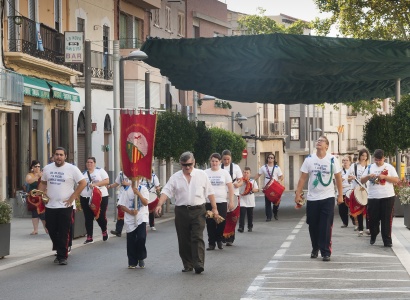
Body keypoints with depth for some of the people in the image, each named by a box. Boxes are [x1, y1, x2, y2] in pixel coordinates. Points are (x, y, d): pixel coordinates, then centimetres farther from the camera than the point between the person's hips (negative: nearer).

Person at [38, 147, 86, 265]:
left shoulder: (72, 169, -5)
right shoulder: (47, 168, 8)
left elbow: (83, 183, -5)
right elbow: (43, 183, 18)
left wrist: (73, 197, -10)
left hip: (65, 206, -4)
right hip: (50, 206, 4)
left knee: (64, 233, -4)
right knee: (52, 231, 9)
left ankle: (62, 256, 2)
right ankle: (60, 252, 26)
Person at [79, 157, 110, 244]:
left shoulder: (100, 171, 0)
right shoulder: (84, 174, 12)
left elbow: (107, 181, -9)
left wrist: (95, 184, -18)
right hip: (86, 198, 3)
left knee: (100, 216, 2)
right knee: (88, 218, 2)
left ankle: (104, 231, 31)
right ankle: (89, 237, 7)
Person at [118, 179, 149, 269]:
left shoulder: (143, 189, 1)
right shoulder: (126, 190, 2)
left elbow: (145, 203, -10)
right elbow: (121, 205, 1)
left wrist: (138, 193, -20)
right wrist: (130, 212, -13)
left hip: (141, 218, -1)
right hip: (130, 219, 1)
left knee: (141, 238, -14)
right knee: (131, 241, 3)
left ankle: (141, 258, 8)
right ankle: (132, 262, 15)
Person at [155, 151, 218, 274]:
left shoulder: (202, 175, 5)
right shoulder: (175, 177, 6)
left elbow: (210, 192, 8)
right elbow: (166, 191, -2)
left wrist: (214, 208, 4)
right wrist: (159, 205, -17)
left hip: (198, 210, -2)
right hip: (181, 211, 2)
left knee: (197, 237, -11)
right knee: (184, 240, 5)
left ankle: (198, 264, -16)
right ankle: (187, 265, 15)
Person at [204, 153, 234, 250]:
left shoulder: (224, 173, 6)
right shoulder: (205, 173, 7)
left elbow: (230, 188, 5)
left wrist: (231, 201, -2)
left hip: (222, 202, -1)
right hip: (209, 202, 1)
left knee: (221, 223, -4)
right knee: (210, 224, -1)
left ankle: (219, 240, 18)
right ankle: (211, 243, 9)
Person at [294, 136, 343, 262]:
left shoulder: (332, 160, -4)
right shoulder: (309, 159, 0)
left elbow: (338, 178, 1)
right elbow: (303, 178, 2)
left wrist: (340, 195, -1)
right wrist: (298, 194, -3)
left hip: (328, 198, -2)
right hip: (312, 198, 2)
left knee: (326, 227, -4)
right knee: (313, 226, 11)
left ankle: (326, 252, 1)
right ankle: (315, 249, 28)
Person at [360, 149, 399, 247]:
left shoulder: (389, 167, 3)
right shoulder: (370, 167, 9)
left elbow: (396, 180, -3)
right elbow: (362, 181, 10)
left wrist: (384, 176, -15)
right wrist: (368, 176, -11)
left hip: (387, 197, -2)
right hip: (373, 197, 2)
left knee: (386, 219, -3)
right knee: (373, 219, 8)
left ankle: (387, 240, 1)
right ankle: (373, 236, 29)